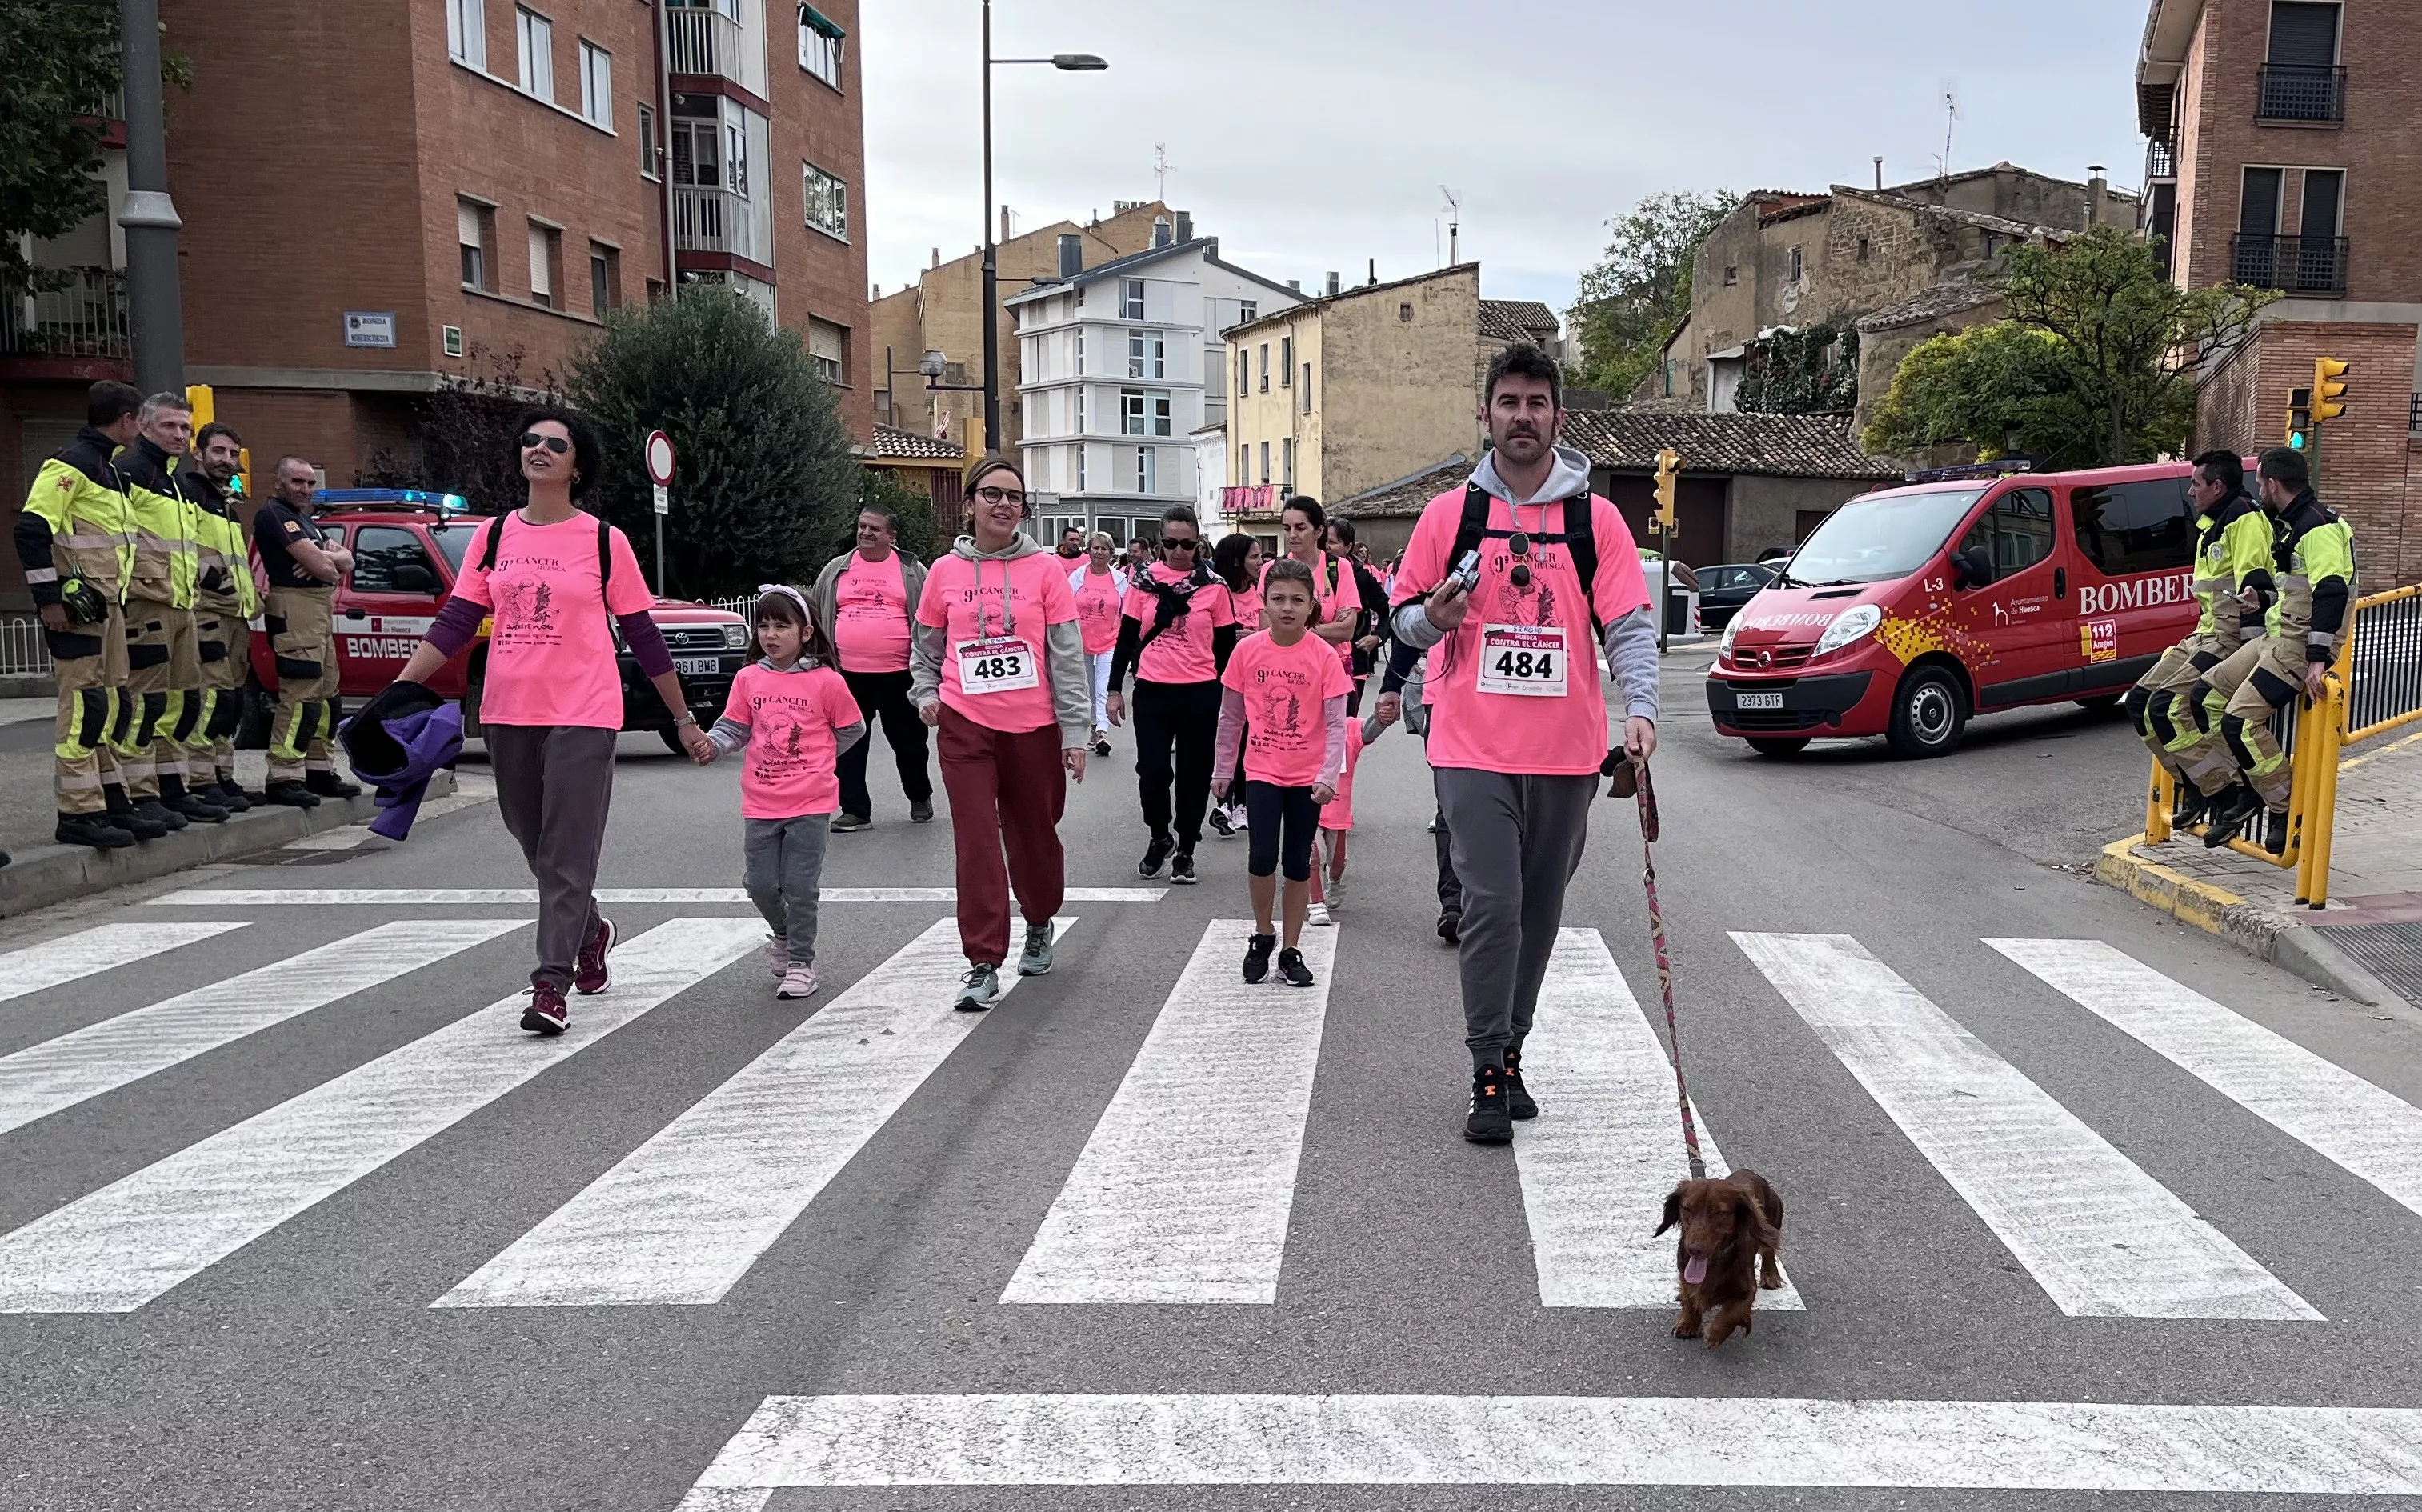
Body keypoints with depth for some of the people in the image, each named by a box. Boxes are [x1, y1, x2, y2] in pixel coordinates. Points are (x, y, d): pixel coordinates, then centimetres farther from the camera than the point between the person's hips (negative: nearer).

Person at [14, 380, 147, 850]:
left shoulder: (107, 468, 19)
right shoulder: (70, 463, -11)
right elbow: (31, 528, -19)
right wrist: (48, 597, -21)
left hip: (107, 605, 10)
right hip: (77, 607, -10)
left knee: (111, 705, 13)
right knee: (83, 705, -9)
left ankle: (113, 805, 20)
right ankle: (77, 815, -6)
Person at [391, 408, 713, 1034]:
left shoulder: (604, 541, 0)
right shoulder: (493, 536, 9)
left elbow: (642, 635, 3)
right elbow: (455, 623, 6)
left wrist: (683, 718, 5)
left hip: (583, 716, -4)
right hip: (507, 715, 4)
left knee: (567, 852, -7)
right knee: (535, 844, 15)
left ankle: (550, 986, -4)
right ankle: (590, 931, 40)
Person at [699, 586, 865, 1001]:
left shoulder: (826, 681, -5)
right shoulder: (748, 679, 4)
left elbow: (853, 728, 6)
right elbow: (734, 727, 8)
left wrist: (813, 759, 5)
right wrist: (712, 745, -13)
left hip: (810, 802, -3)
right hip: (760, 803, 4)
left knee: (799, 886, -1)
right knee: (760, 884, 8)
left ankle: (801, 962, 13)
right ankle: (783, 935, 36)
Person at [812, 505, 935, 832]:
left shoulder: (911, 571, 4)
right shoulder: (836, 570, 10)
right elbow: (817, 619, 16)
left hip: (898, 676, -2)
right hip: (847, 676, 2)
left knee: (909, 743, 9)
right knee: (848, 746, 4)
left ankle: (920, 798, 30)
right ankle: (855, 810, 13)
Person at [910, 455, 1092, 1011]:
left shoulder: (1045, 568, -1)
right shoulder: (945, 571, 4)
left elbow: (1068, 655, -2)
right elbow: (925, 647, 18)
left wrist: (1076, 732, -5)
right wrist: (926, 694, 1)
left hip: (1035, 726, 0)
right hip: (965, 726, 0)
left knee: (1034, 836, 13)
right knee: (977, 845, -4)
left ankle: (1039, 924, 40)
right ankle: (983, 964, 1)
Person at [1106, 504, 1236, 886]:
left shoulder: (1214, 585, -1)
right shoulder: (1144, 580, 2)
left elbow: (1225, 646, 3)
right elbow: (1126, 637, 6)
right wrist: (1115, 690, 4)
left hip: (1200, 694, -1)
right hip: (1152, 691, 1)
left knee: (1194, 774, 7)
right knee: (1152, 771, -1)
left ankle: (1185, 851, 22)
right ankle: (1159, 837, 25)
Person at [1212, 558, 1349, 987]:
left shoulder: (1324, 655, -9)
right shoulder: (1247, 650, -4)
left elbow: (1336, 723, -10)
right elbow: (1230, 716, 6)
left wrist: (1329, 776, -20)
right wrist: (1222, 768, 10)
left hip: (1308, 775, 0)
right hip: (1262, 771, 0)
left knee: (1298, 863, 7)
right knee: (1263, 856, -12)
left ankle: (1291, 951, 20)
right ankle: (1263, 935, 13)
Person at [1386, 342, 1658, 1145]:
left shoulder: (1595, 518, 3)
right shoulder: (1450, 513, 3)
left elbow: (1629, 624, -2)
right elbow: (1405, 619, 9)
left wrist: (1640, 707, -19)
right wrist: (1433, 618, -15)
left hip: (1566, 750, 2)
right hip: (1473, 746, -2)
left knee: (1539, 912, 12)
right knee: (1491, 905, -7)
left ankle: (1509, 1050, 28)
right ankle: (1490, 1076, 1)